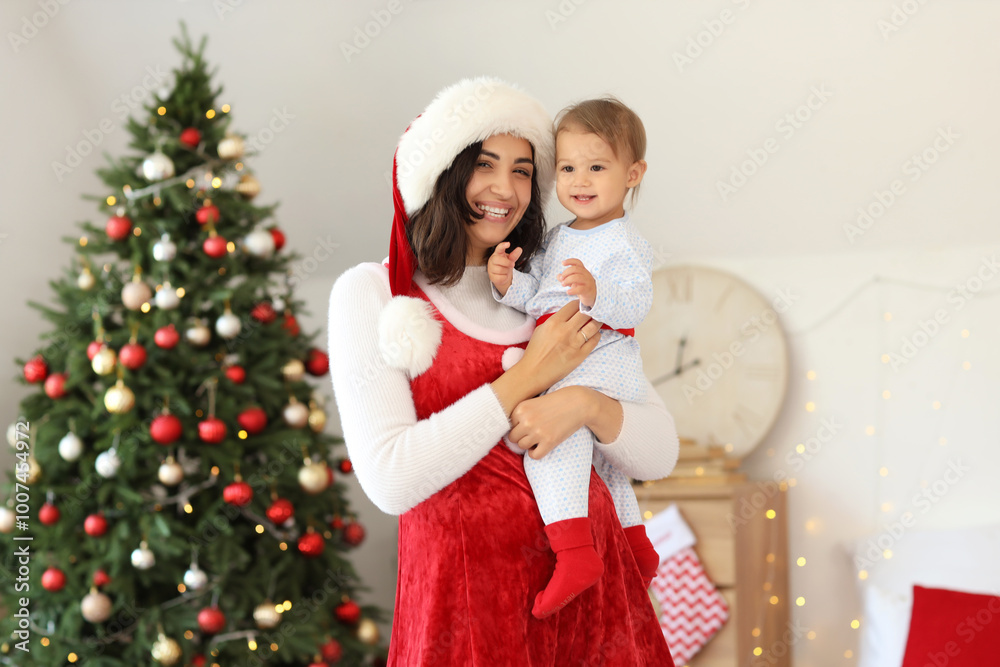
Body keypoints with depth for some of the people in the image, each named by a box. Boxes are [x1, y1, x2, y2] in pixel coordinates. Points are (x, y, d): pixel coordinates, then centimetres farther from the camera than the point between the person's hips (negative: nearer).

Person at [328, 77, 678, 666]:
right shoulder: (371, 293, -2)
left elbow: (661, 453, 6)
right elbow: (391, 482, -15)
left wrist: (586, 404, -15)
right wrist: (525, 378, -13)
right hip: (462, 589, -4)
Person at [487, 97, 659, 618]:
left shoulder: (625, 243, -8)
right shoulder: (557, 239, 18)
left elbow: (636, 301, -22)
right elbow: (536, 292, 11)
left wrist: (596, 292, -41)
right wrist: (509, 284, -10)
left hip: (603, 357, -10)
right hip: (563, 368, 10)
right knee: (592, 446, 28)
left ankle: (575, 551, -43)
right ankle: (635, 543, 46)